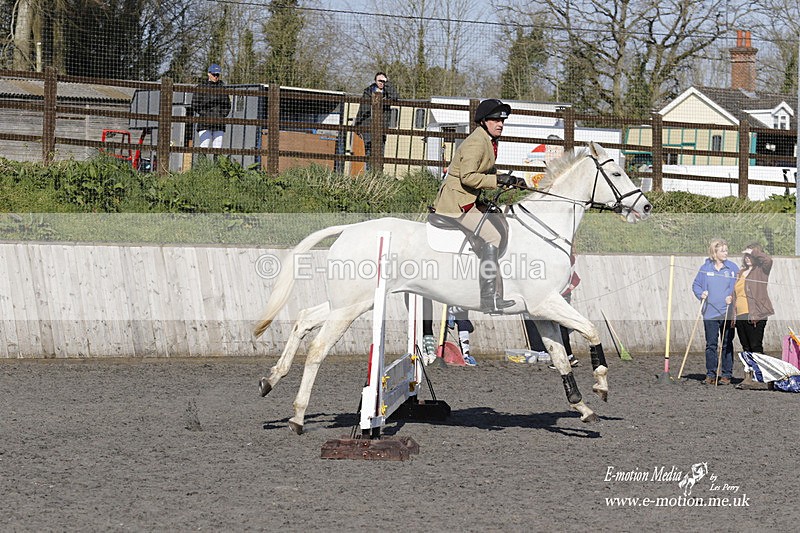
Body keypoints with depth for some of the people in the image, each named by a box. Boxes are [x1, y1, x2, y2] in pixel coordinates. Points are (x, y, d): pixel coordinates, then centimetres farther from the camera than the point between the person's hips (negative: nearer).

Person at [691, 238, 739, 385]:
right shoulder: (705, 268, 5)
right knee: (711, 345, 3)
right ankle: (710, 374, 8)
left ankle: (727, 374, 10)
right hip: (710, 313, 1)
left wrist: (732, 297, -12)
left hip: (728, 313, -1)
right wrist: (701, 294, -4)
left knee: (727, 345, 4)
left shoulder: (732, 267, 2)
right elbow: (696, 285, 14)